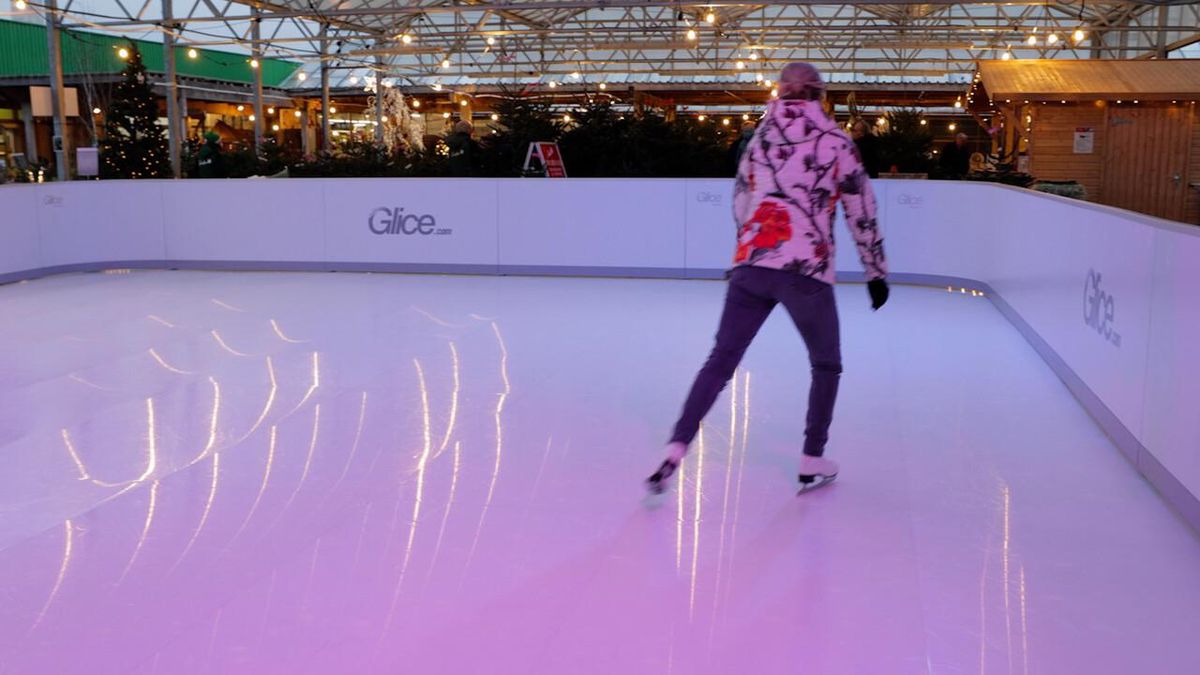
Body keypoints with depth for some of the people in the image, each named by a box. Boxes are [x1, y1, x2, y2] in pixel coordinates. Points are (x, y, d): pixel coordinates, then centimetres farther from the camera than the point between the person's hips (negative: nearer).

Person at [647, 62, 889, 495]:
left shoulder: (758, 138, 13)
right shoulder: (835, 141, 3)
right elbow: (861, 211, 4)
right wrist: (876, 272, 12)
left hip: (750, 266, 3)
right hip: (807, 272, -3)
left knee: (721, 360, 7)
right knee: (826, 365, 17)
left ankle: (675, 452, -3)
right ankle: (812, 463, 19)